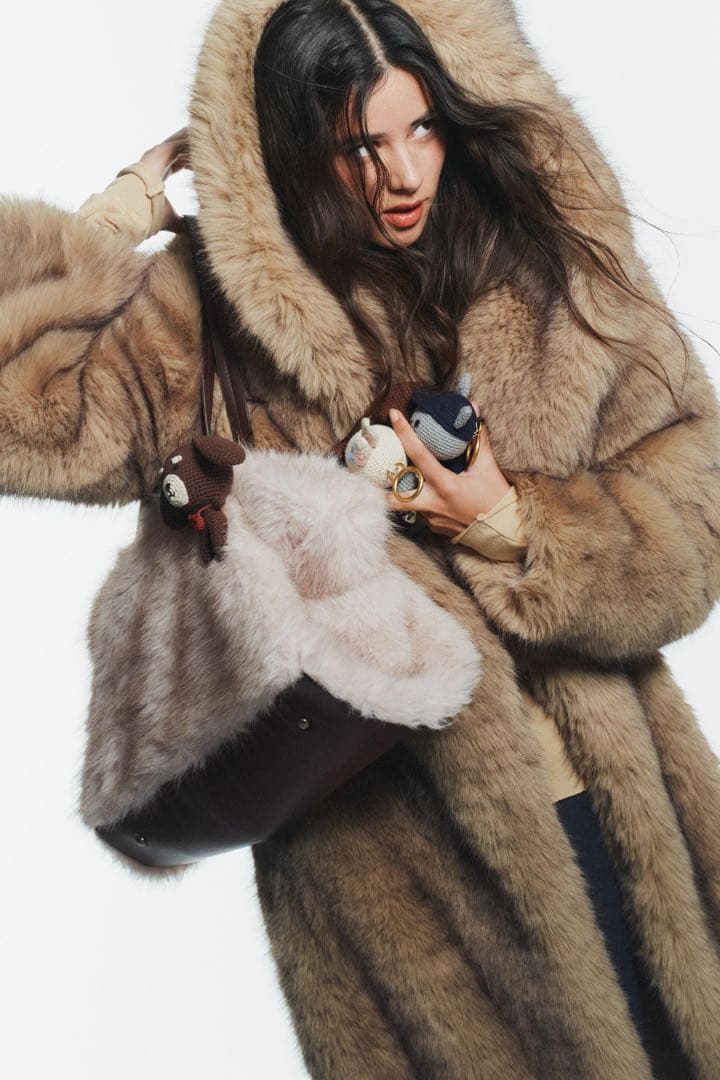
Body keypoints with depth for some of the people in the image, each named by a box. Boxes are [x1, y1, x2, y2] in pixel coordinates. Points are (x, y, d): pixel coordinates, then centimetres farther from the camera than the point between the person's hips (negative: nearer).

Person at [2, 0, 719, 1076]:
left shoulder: (550, 260, 0)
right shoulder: (220, 314, -6)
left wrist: (513, 529, -15)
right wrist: (130, 207, -10)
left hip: (613, 793, 4)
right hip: (396, 842, -3)